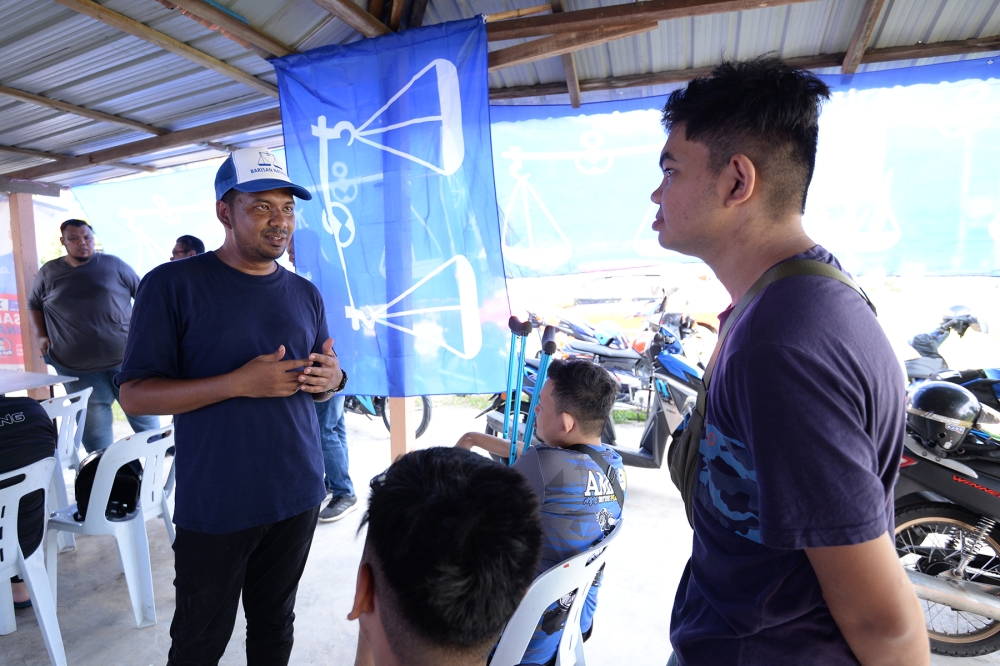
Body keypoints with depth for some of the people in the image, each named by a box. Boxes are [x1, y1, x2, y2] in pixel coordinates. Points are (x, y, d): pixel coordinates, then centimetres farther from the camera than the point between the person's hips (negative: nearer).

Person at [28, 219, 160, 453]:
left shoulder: (113, 264, 2)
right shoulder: (48, 273, 7)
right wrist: (42, 335, 7)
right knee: (94, 423, 9)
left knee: (142, 409, 8)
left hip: (125, 357, -1)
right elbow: (34, 305, 20)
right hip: (76, 366, 1)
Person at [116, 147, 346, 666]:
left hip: (297, 496, 4)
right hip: (214, 504, -3)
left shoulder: (304, 294, 7)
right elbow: (134, 394, -10)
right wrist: (239, 383, -22)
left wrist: (331, 379, -10)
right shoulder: (173, 285, -8)